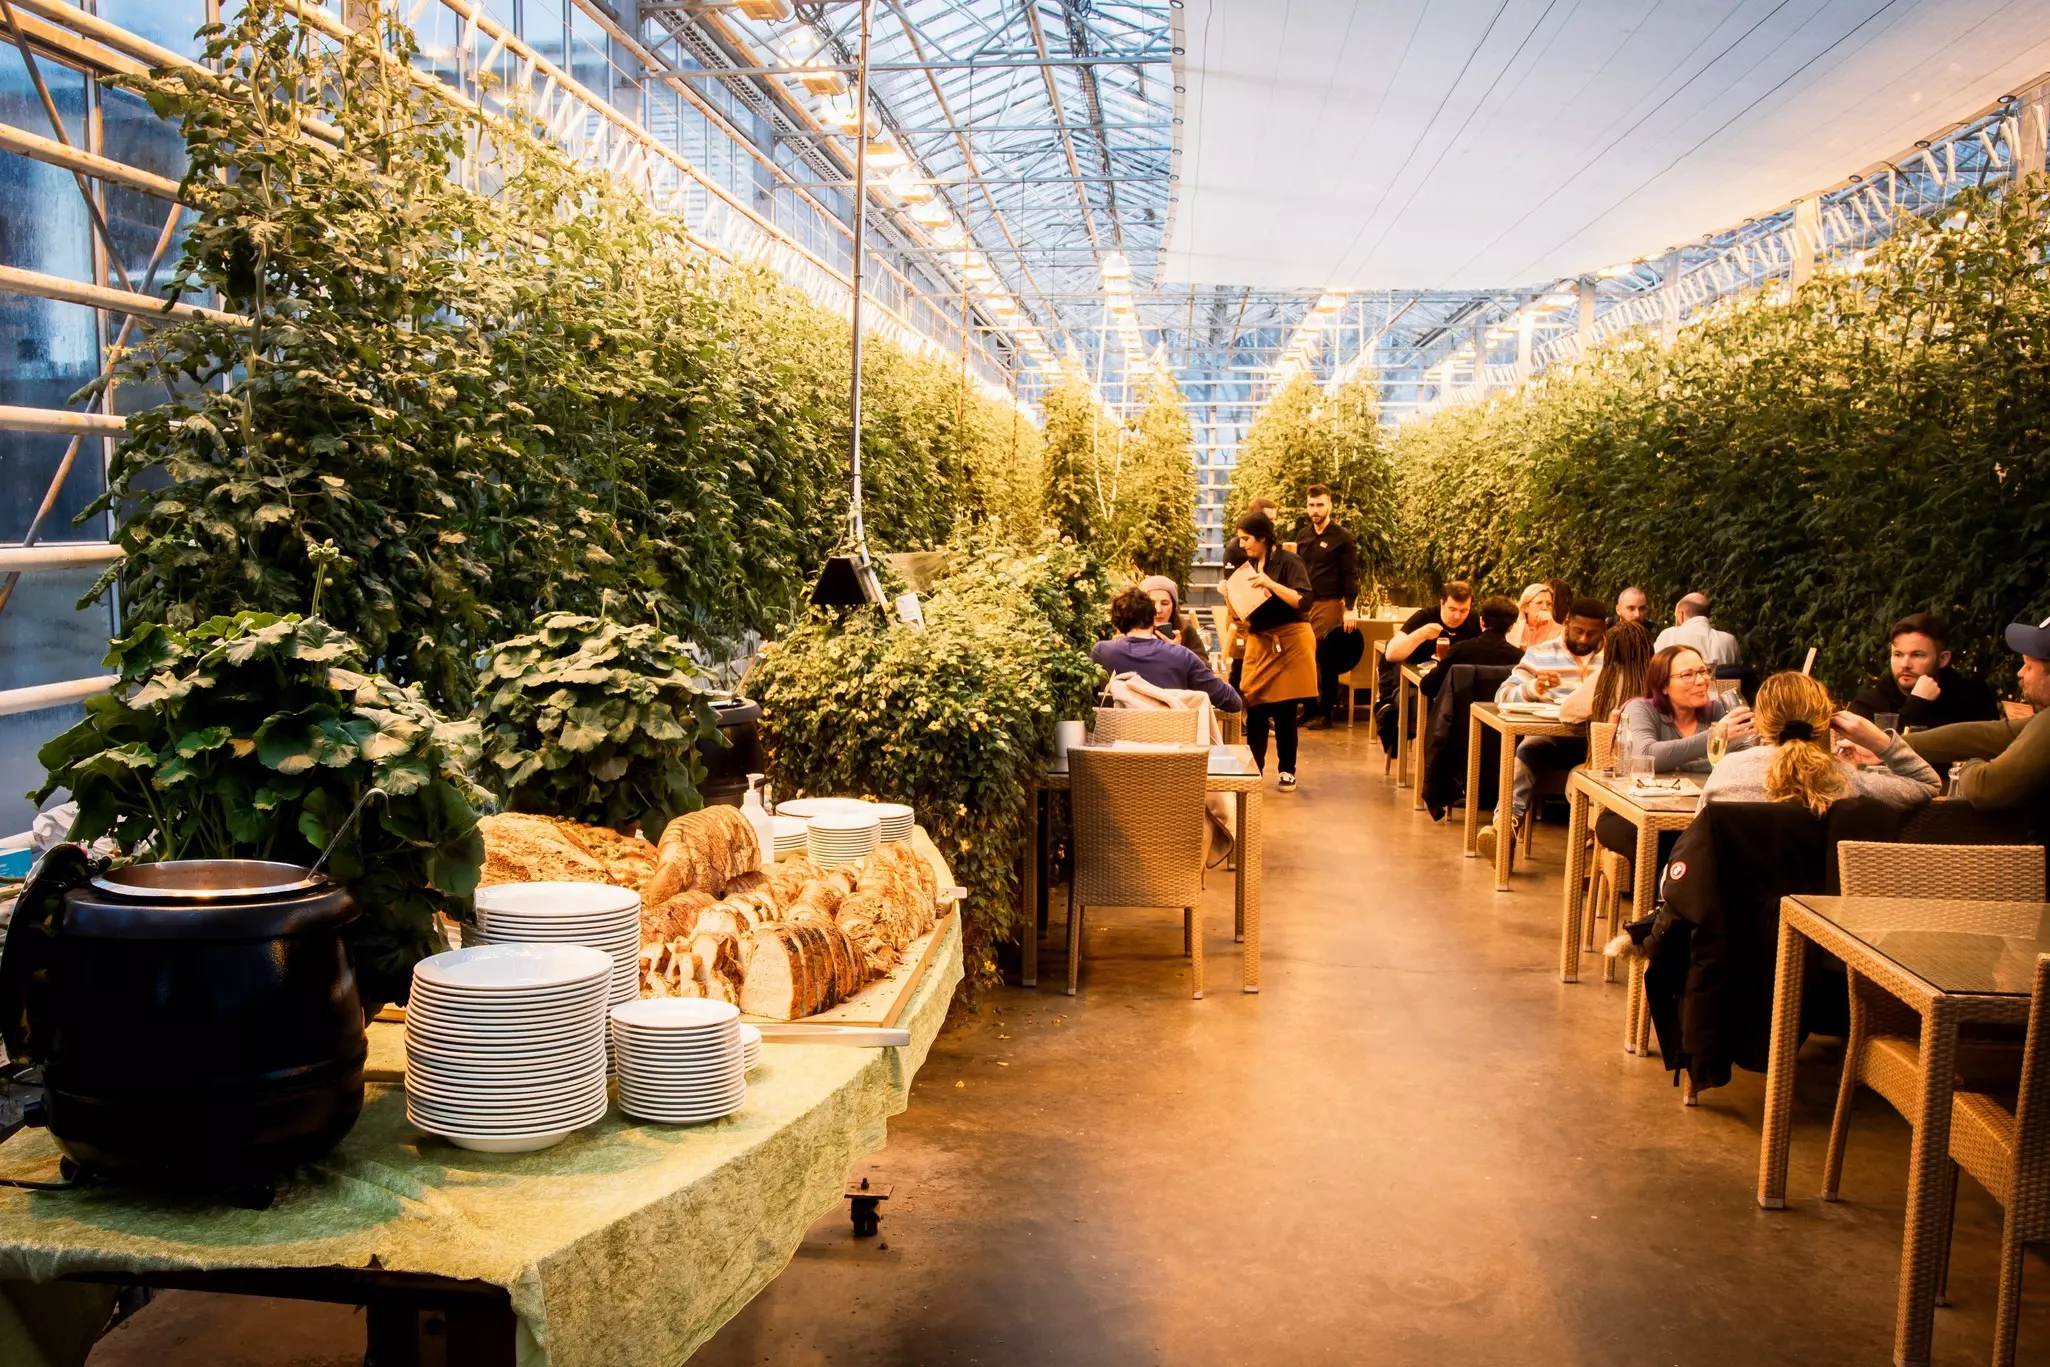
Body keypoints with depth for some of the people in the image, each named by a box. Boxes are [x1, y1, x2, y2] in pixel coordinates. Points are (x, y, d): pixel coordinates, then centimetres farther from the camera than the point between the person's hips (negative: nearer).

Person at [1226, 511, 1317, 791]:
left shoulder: (1288, 561, -10)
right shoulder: (1250, 565, 9)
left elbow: (1304, 601, -21)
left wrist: (1270, 584, -26)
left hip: (1288, 641, -6)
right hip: (1259, 642, 6)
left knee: (1284, 711, -2)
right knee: (1255, 707, 1)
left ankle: (1287, 771, 10)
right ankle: (1254, 767, 12)